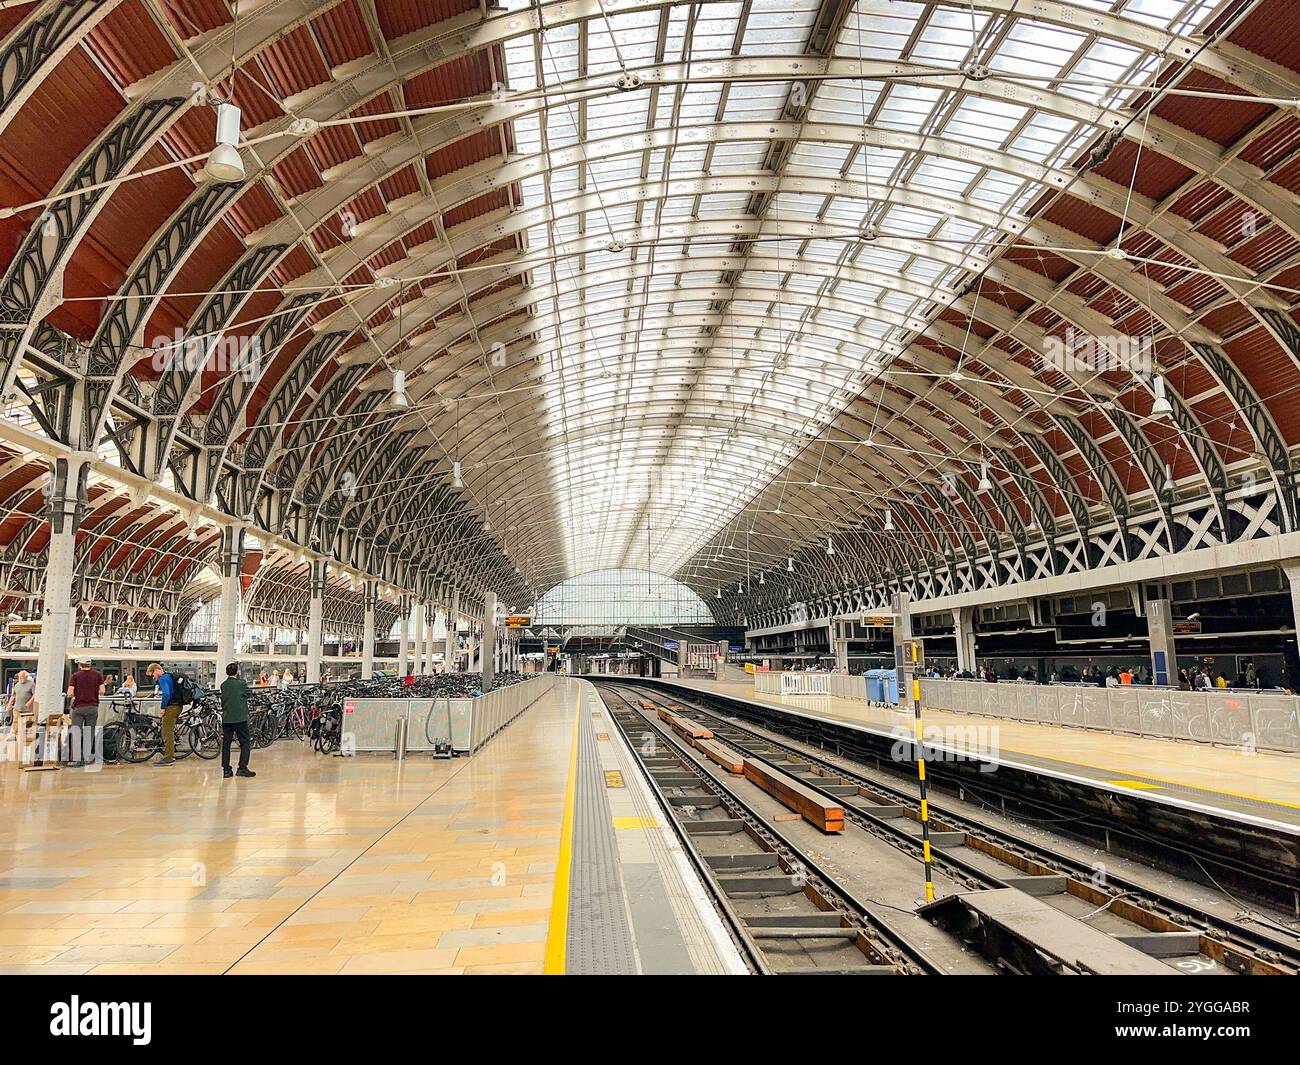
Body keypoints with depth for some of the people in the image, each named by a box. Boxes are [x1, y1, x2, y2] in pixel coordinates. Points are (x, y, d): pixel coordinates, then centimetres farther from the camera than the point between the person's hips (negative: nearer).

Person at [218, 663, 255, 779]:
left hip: (226, 718, 5)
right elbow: (249, 692, 6)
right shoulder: (241, 683, -10)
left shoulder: (223, 685, 6)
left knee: (226, 743, 10)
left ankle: (226, 769, 11)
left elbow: (223, 700, 11)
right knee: (245, 743, 2)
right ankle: (242, 768, -4)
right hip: (240, 718, -5)